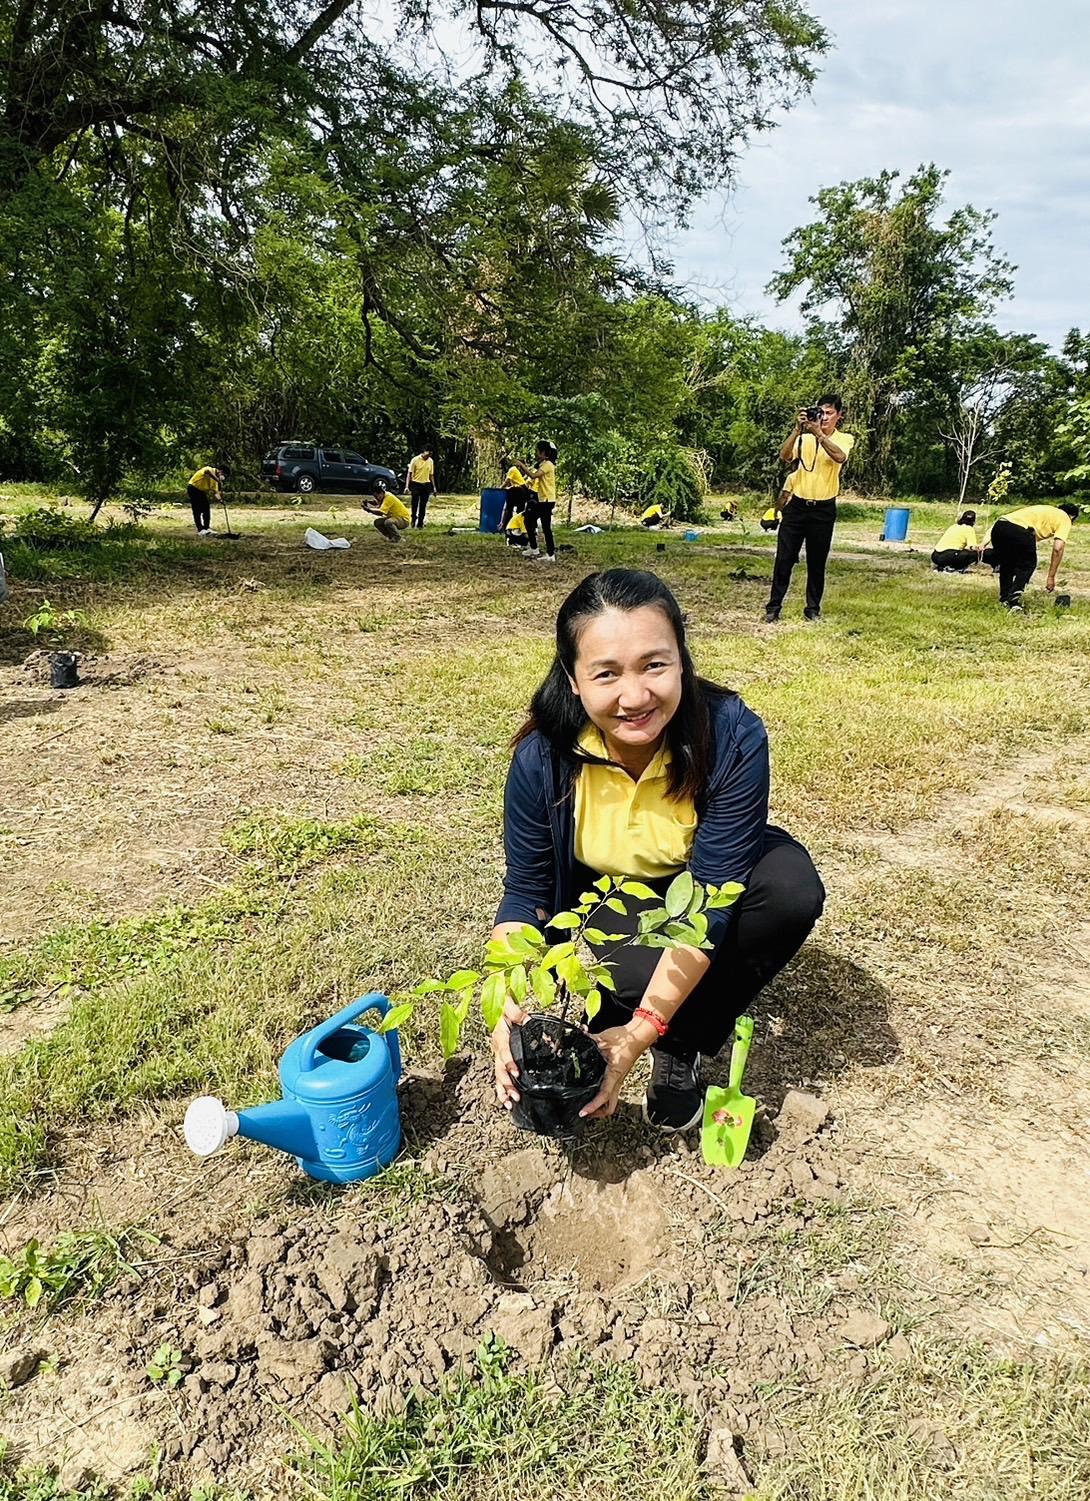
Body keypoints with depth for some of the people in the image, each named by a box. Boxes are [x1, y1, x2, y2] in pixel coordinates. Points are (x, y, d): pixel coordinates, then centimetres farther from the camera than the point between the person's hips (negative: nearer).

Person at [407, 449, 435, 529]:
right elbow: (410, 474, -5)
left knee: (423, 506, 4)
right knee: (415, 504, -1)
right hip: (416, 484, -3)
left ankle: (420, 524, 11)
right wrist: (408, 487, -11)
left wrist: (433, 487, 11)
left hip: (426, 485, 4)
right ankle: (413, 520, 18)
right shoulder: (415, 460, -7)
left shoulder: (431, 461, 6)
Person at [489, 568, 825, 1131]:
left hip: (708, 875, 2)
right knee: (642, 972, -34)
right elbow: (525, 893, -17)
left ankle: (680, 1048, -9)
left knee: (793, 889, -30)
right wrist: (509, 1007, -34)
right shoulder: (542, 758, -28)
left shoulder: (733, 737, -32)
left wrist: (644, 1029, -36)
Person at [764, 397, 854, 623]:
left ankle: (813, 608, 17)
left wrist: (818, 433, -27)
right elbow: (784, 457, -11)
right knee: (784, 559, -1)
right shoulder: (804, 438, 5)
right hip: (797, 505, 1)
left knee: (817, 562, 6)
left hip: (823, 510, 0)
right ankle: (774, 606, 6)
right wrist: (797, 429, -20)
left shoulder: (845, 439, 3)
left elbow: (839, 456, -20)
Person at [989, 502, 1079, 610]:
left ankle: (1004, 600, 26)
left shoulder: (1047, 511, 39)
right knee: (1028, 565, 14)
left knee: (1006, 565, 26)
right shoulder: (1065, 519, 17)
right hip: (1018, 530, -6)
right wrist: (1051, 577, 7)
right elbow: (1058, 548, 3)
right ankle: (1013, 601, 1)